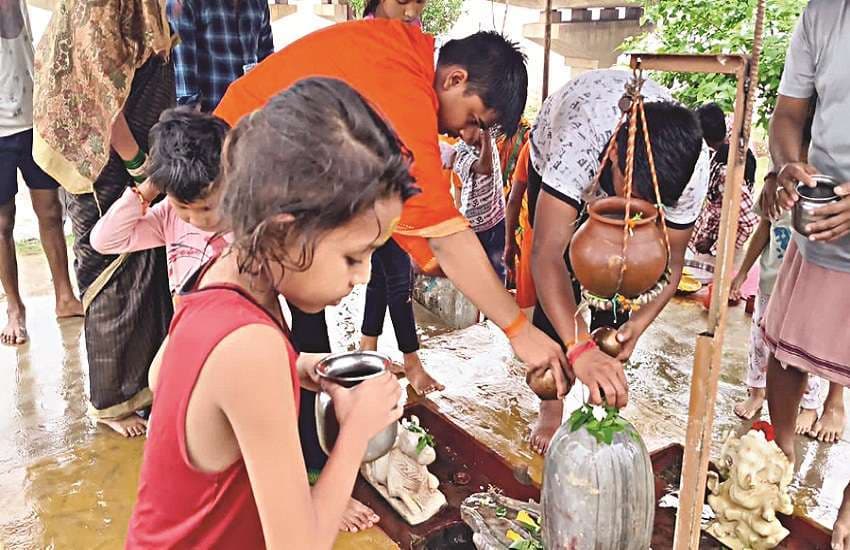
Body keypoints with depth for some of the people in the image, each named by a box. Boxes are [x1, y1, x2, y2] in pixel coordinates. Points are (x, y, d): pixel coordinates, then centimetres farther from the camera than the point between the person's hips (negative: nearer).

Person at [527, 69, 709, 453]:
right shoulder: (576, 140, -48)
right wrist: (577, 347, -65)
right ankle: (551, 406, 4)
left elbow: (670, 259, -23)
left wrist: (640, 321, -40)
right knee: (557, 286, -11)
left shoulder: (693, 166, -35)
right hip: (553, 160, -2)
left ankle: (602, 402, 8)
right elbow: (547, 253, -53)